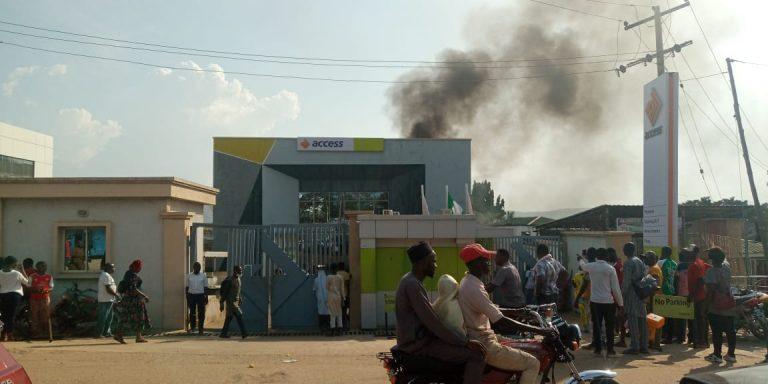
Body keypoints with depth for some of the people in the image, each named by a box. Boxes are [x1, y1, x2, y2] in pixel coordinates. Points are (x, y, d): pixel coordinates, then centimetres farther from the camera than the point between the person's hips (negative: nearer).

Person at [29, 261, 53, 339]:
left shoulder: (49, 277, 9)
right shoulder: (32, 277, 7)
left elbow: (51, 287, 4)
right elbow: (29, 287, 3)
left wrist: (45, 290, -17)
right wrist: (36, 290, -17)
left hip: (45, 298, 1)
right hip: (34, 299, -1)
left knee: (45, 316, -4)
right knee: (35, 316, -3)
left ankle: (45, 332, 2)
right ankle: (36, 332, 0)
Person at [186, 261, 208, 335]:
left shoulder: (203, 276, 4)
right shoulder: (189, 276, 7)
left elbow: (206, 287, 5)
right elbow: (187, 287, 10)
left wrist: (206, 298, 0)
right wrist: (187, 298, 5)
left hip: (201, 295, -1)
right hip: (191, 295, 1)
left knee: (201, 313, -1)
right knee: (192, 312, 5)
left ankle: (200, 329, 4)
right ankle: (192, 327, 17)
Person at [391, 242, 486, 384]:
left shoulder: (410, 280, 13)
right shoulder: (412, 285, -20)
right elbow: (432, 322, -24)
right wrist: (465, 342, -21)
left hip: (416, 338, 10)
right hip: (418, 344, -10)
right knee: (476, 355, -17)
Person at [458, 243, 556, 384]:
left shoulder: (468, 283, 10)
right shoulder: (474, 288, -23)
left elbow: (494, 313, 20)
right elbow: (501, 322, -26)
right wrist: (539, 330, -23)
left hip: (481, 339, 10)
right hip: (484, 347, -10)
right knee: (532, 364, -8)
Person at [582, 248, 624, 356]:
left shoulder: (591, 266, 0)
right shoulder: (610, 269, -8)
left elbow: (582, 267, 27)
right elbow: (615, 288, -8)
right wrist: (620, 303, 0)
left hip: (595, 301, 2)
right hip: (608, 301, -2)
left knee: (596, 325, 9)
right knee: (609, 326, 7)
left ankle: (598, 348, 11)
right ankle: (610, 349, 7)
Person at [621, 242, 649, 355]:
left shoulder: (628, 263, -11)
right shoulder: (640, 262, 12)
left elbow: (626, 281, -16)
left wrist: (622, 294, -10)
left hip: (631, 295, -8)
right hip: (641, 294, 8)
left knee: (632, 320, -6)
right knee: (642, 320, 10)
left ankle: (634, 346, -6)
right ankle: (644, 346, 14)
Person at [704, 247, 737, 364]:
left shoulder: (712, 272, -17)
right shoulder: (726, 268, 3)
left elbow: (711, 290, -19)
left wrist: (707, 305, -12)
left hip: (716, 306, -7)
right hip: (729, 304, 7)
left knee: (717, 331, 0)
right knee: (730, 330, 10)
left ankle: (717, 355, 4)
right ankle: (731, 354, 14)